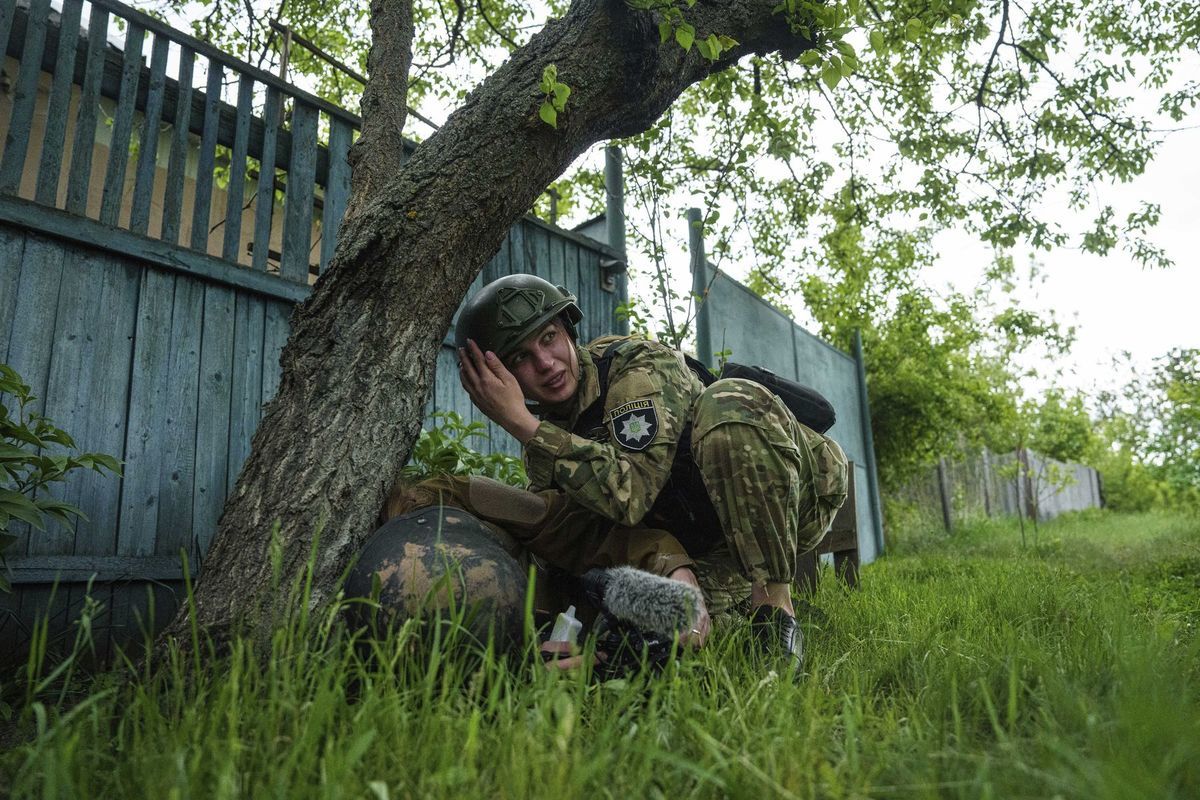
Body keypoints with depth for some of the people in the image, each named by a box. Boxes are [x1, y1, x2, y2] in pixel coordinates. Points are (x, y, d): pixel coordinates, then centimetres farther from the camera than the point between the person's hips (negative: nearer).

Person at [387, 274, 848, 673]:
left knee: (727, 404, -35)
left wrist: (523, 425, -33)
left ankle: (775, 602, -24)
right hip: (702, 537, 4)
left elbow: (630, 494, -35)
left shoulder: (641, 365, -20)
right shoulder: (547, 437, -2)